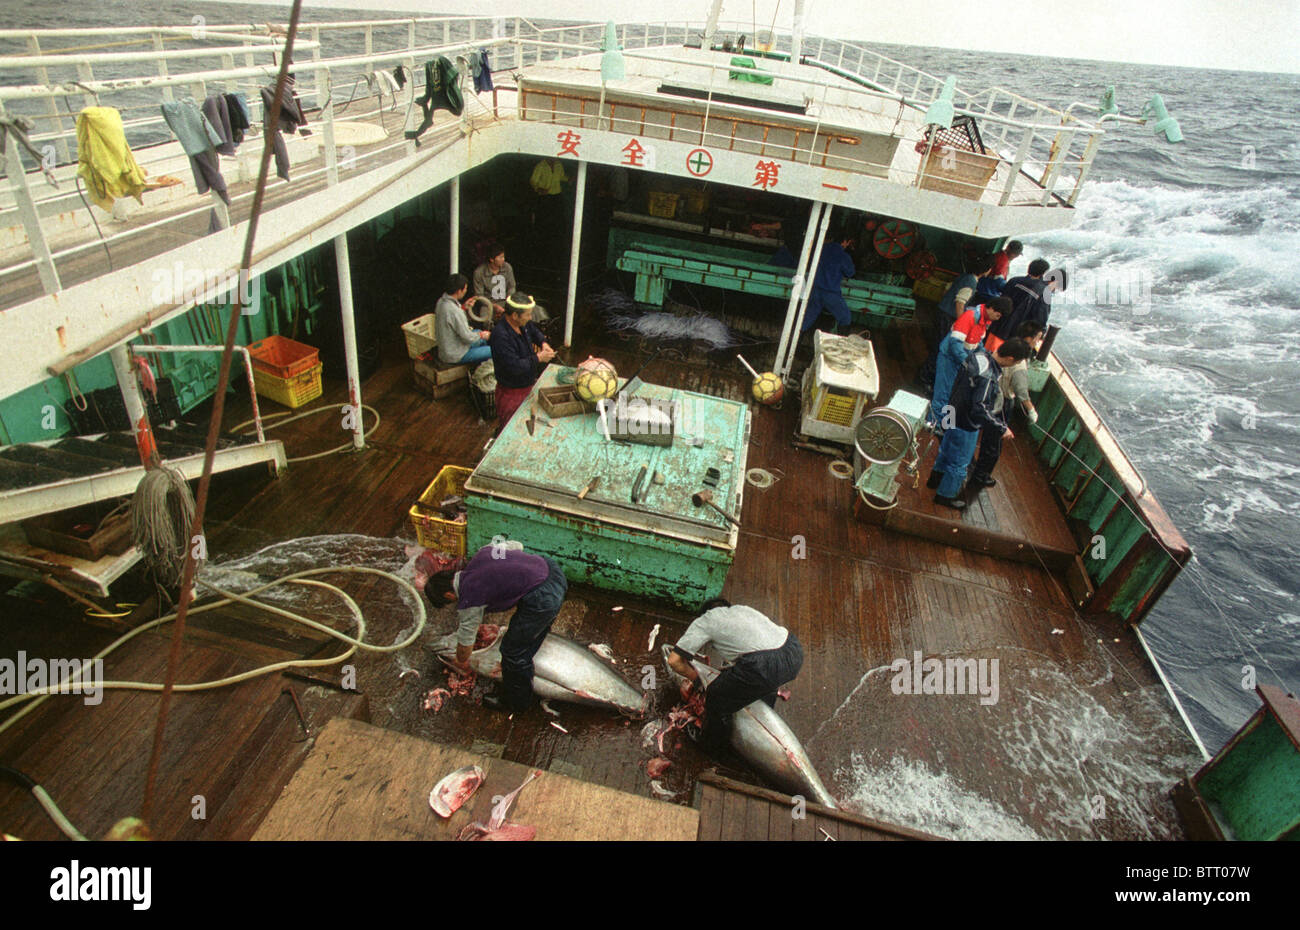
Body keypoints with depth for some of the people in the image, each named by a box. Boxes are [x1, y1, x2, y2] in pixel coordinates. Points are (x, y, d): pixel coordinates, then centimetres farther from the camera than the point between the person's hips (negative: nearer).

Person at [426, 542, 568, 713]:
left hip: (542, 599, -8)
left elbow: (466, 641, 12)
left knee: (513, 651, 13)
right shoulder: (481, 552, 13)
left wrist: (461, 663, 33)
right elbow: (517, 545, 25)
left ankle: (516, 702, 33)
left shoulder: (469, 599, -3)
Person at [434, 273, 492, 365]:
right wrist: (481, 335, -6)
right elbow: (468, 338, -25)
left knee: (479, 332, 27)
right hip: (454, 356, -10)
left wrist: (464, 307, 8)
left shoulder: (441, 301, -2)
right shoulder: (454, 311, -31)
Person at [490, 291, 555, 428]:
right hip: (511, 392, -8)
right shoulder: (500, 335, -31)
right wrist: (538, 358, -24)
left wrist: (543, 343, -2)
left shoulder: (523, 323, -5)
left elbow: (534, 331, 20)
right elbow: (515, 367, -33)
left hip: (527, 385, 8)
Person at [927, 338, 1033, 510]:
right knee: (959, 462, 12)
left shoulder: (980, 354, -9)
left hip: (954, 416, 9)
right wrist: (1002, 428, -24)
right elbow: (980, 409, -34)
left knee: (947, 449, 29)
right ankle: (945, 495, 31)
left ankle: (935, 479, 51)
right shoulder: (987, 376, -35)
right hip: (966, 426, -9)